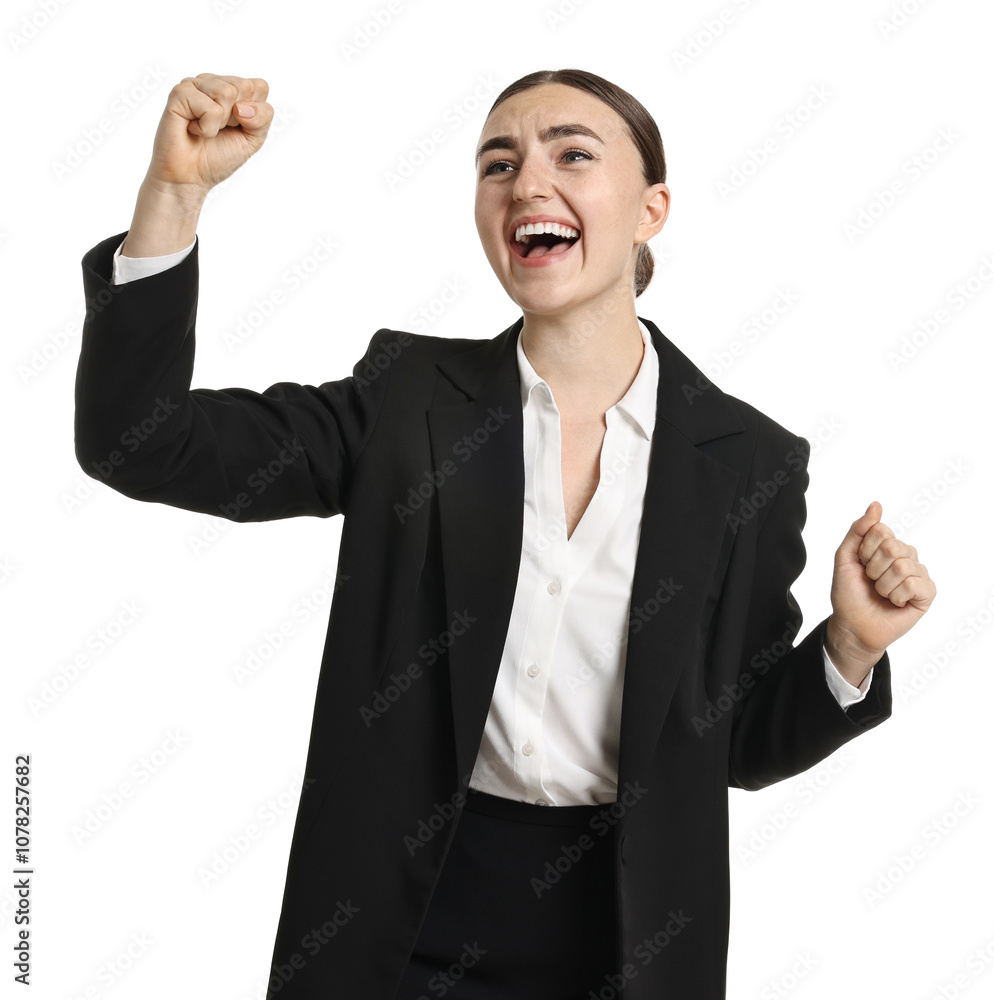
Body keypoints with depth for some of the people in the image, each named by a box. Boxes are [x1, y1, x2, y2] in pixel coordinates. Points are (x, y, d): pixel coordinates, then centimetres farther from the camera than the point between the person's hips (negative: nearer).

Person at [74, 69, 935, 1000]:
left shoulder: (751, 460, -6)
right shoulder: (410, 396, -6)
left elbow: (739, 742, 2)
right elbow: (141, 445, -12)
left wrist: (852, 645, -17)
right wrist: (175, 189, -22)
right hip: (405, 918, 0)